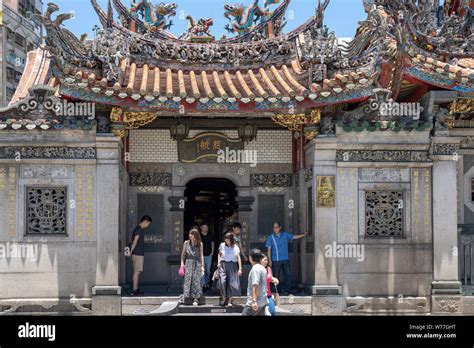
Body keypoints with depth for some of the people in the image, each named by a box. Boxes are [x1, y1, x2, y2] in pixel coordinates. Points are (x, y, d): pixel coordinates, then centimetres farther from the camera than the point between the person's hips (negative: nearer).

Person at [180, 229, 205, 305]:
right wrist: (182, 263, 0)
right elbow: (183, 253, 11)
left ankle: (199, 299, 0)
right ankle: (188, 299, -4)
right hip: (188, 263, 0)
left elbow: (201, 255, 7)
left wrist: (202, 266, 2)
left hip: (197, 264, 0)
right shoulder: (186, 243, 7)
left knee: (197, 281, -4)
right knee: (188, 280, -6)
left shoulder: (200, 244, 6)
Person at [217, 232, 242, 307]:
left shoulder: (235, 247, 0)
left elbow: (238, 258, -1)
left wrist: (240, 269, -6)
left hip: (232, 265, -1)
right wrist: (218, 262, 4)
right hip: (223, 264, 1)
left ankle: (230, 300, 7)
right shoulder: (222, 245, 4)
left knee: (232, 282, -3)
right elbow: (219, 254, 19)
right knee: (222, 281, -13)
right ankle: (224, 297, 5)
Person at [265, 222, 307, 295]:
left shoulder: (285, 235, 6)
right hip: (276, 260, -3)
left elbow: (294, 237, 9)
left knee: (288, 275, 0)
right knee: (276, 276, 0)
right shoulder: (271, 238, -2)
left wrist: (304, 235, -2)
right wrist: (269, 260, -6)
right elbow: (269, 249, -2)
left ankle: (286, 291, 8)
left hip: (285, 259, 3)